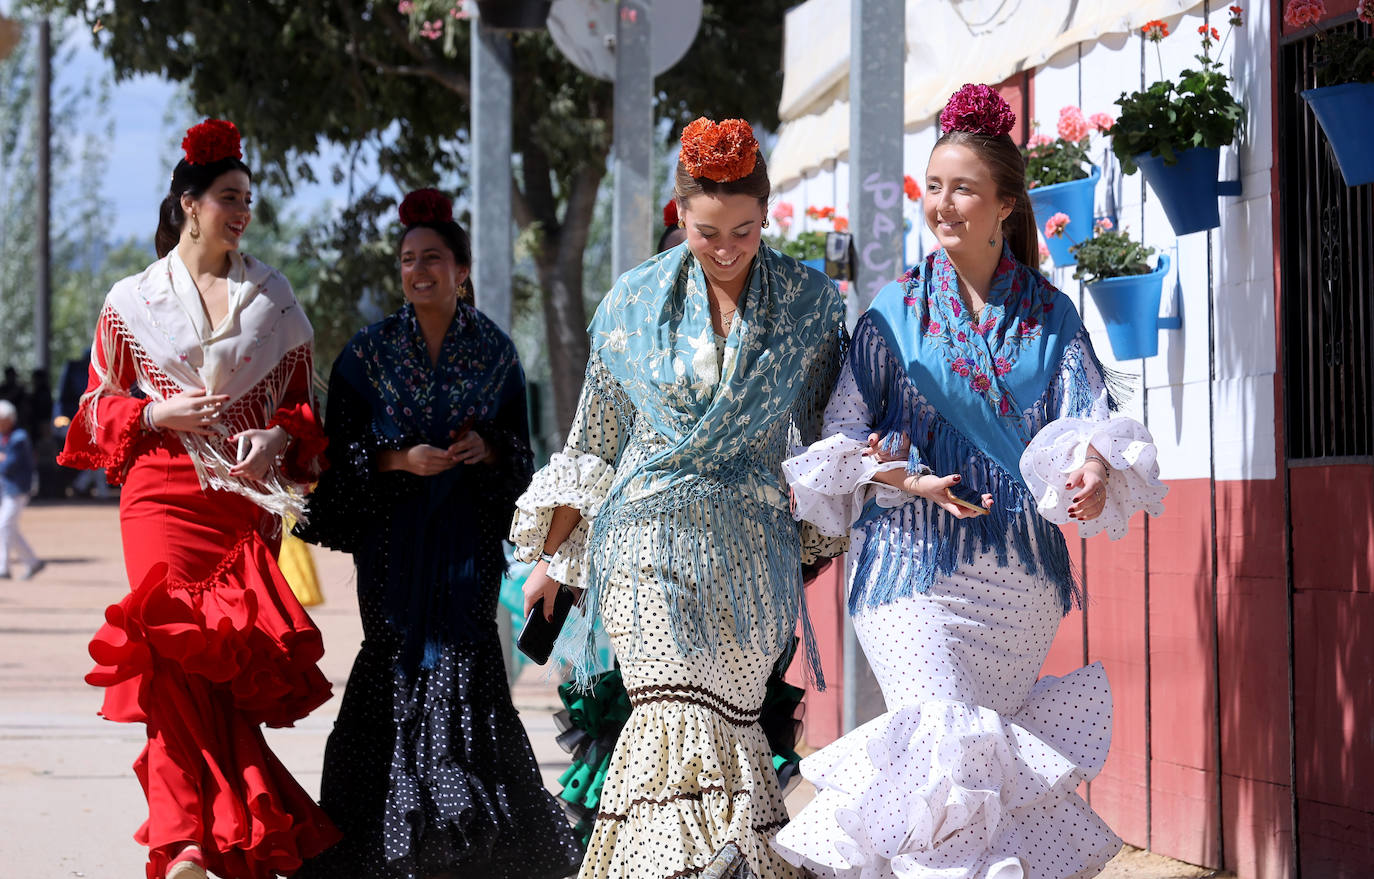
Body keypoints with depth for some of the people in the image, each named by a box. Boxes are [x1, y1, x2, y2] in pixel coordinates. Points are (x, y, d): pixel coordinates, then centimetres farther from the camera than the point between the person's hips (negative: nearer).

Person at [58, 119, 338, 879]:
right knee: (176, 653, -15)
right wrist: (158, 415, -6)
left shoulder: (271, 296, 14)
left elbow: (302, 397, 17)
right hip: (164, 495, -2)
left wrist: (278, 438, -4)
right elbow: (100, 408, 13)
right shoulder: (133, 302, 9)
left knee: (234, 660, -7)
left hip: (248, 497, 2)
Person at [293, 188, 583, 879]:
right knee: (400, 661, -3)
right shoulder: (370, 351, 3)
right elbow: (340, 450, 1)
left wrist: (488, 450, -10)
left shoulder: (495, 351, 6)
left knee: (462, 660, -11)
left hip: (468, 530, 0)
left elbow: (521, 446, 11)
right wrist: (400, 460, -14)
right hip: (391, 531, 0)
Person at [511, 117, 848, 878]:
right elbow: (593, 441, 14)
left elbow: (828, 436, 12)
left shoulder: (810, 302, 5)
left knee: (725, 723, -3)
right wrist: (551, 555, 15)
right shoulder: (635, 303, 6)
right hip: (650, 537, -1)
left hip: (754, 550, 1)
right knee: (681, 722, -15)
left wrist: (822, 539, 9)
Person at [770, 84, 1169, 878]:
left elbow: (1087, 421, -2)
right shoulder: (895, 313, 5)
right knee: (950, 752, -18)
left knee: (996, 747, 7)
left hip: (1022, 574, 3)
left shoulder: (1051, 317, 8)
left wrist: (1093, 466, -26)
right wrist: (905, 478, -13)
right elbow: (846, 440, 7)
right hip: (916, 564, -2)